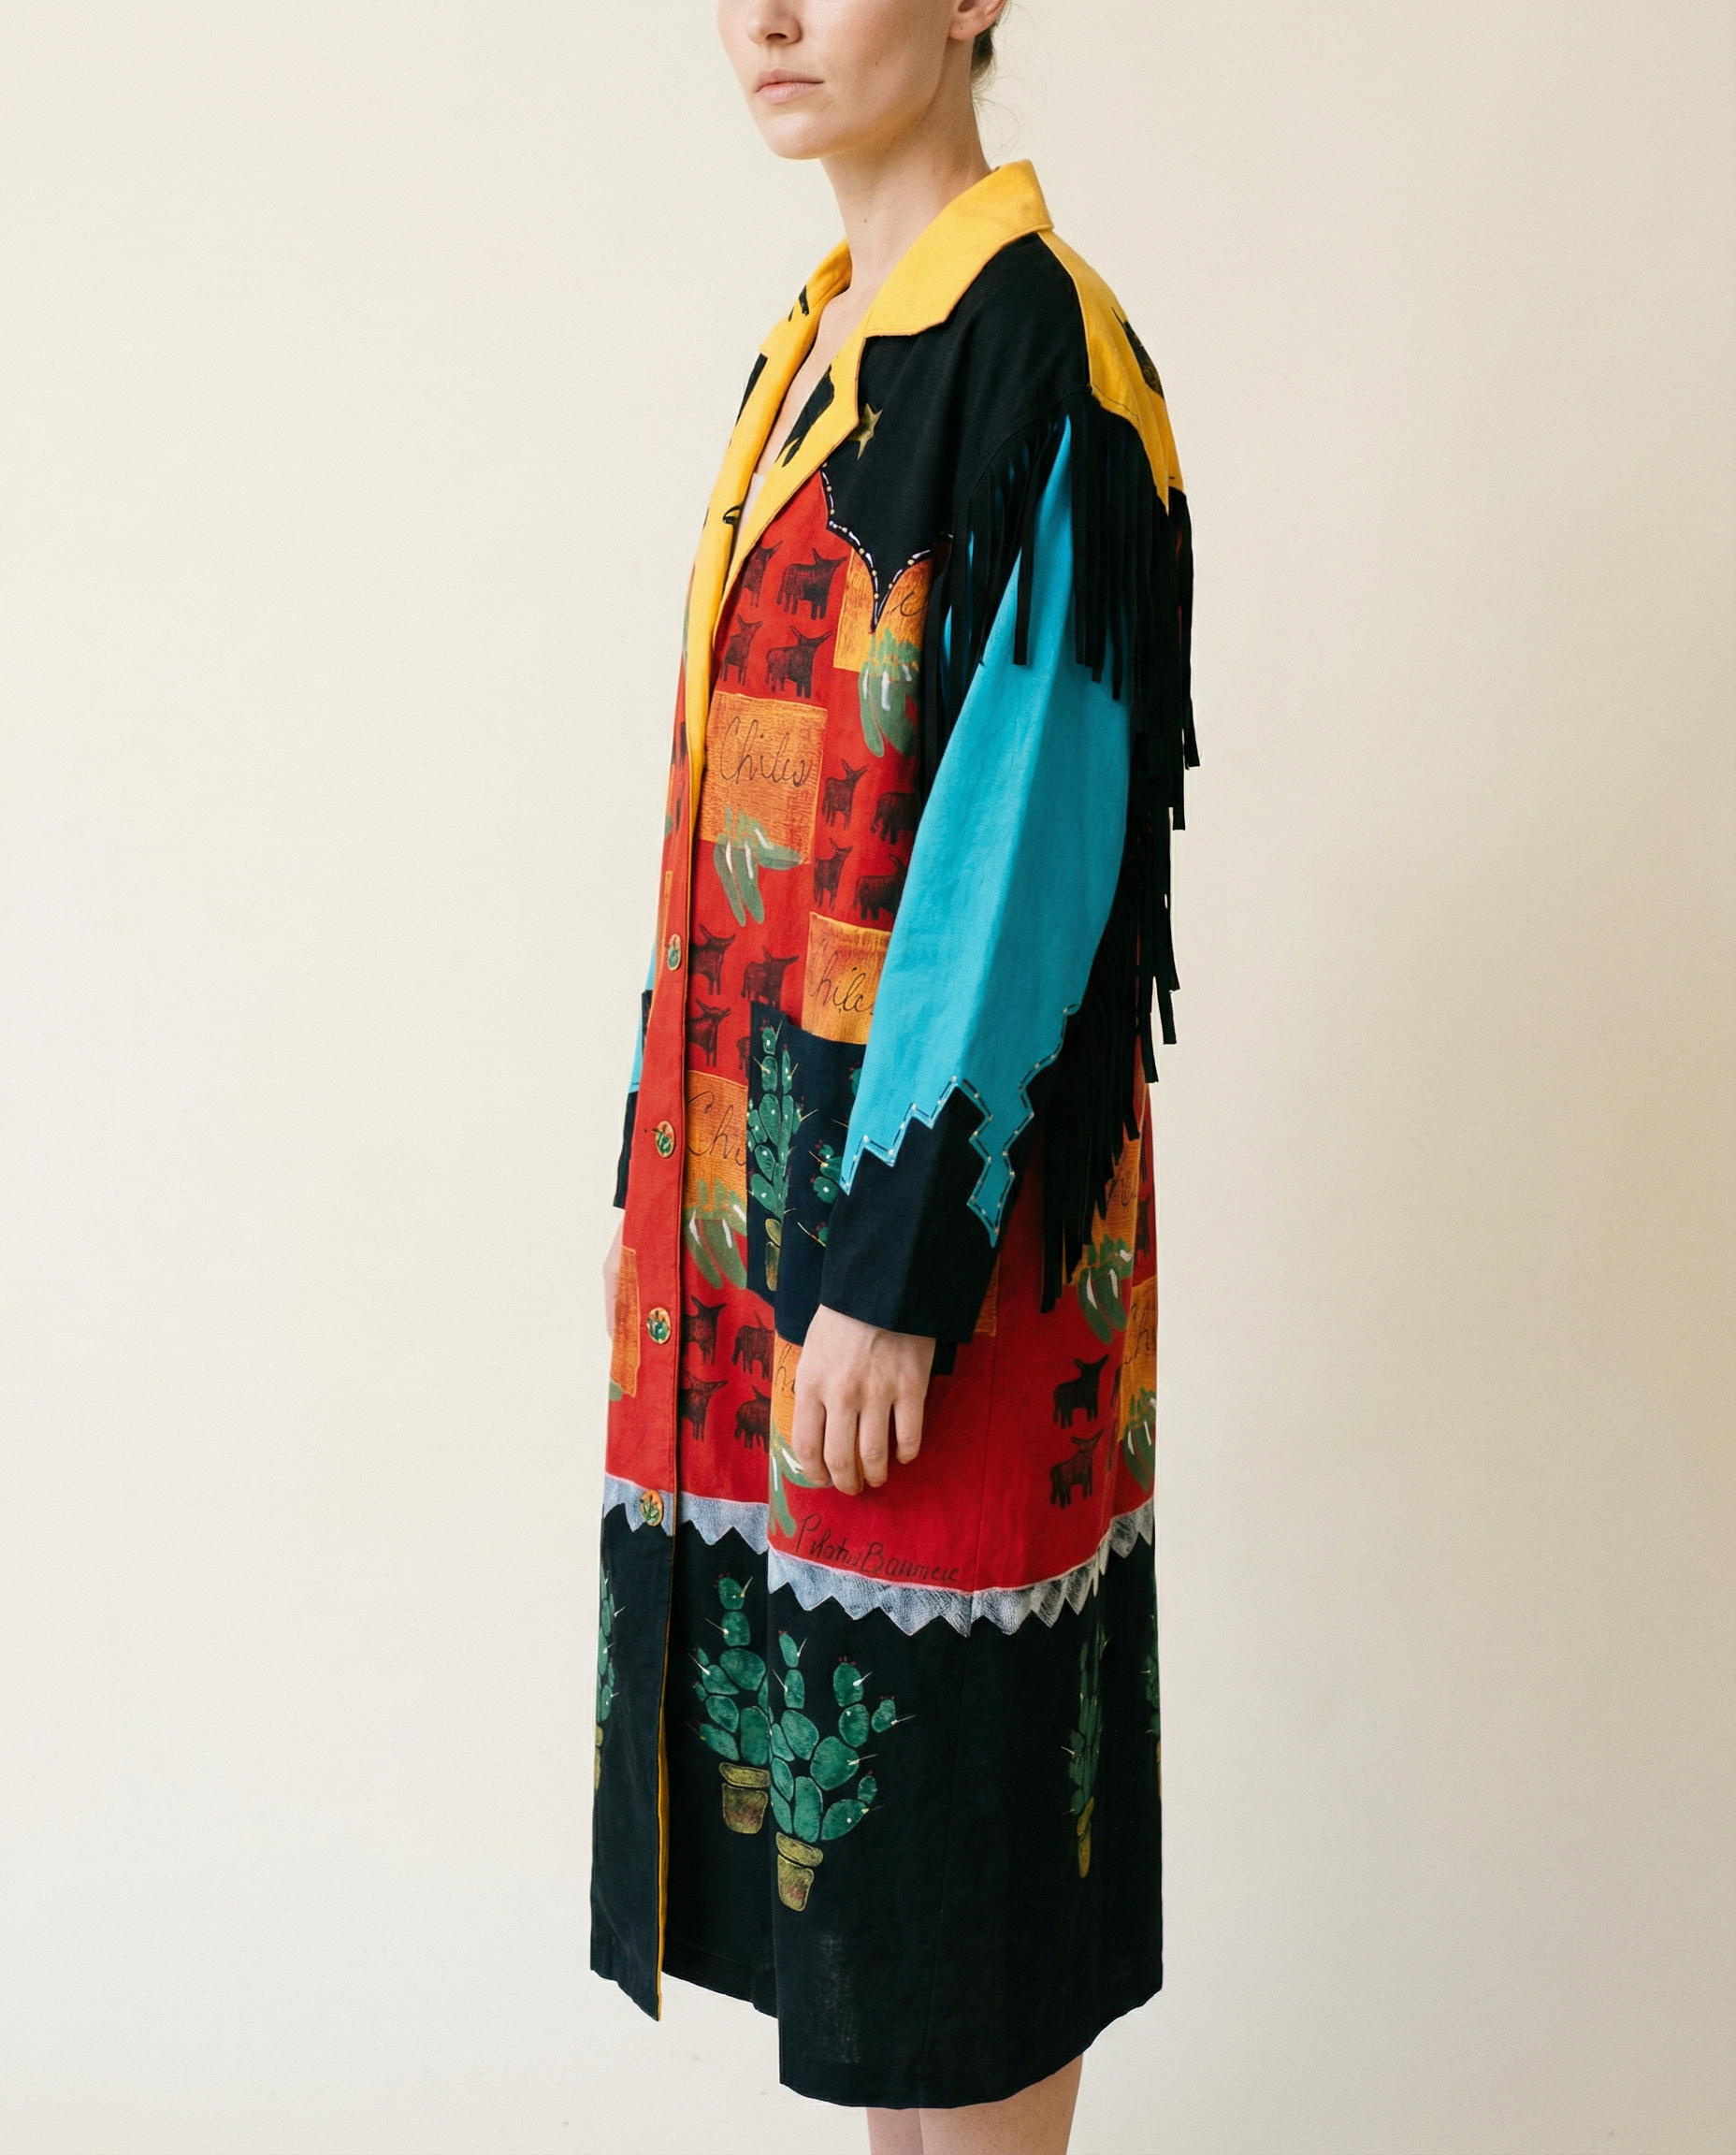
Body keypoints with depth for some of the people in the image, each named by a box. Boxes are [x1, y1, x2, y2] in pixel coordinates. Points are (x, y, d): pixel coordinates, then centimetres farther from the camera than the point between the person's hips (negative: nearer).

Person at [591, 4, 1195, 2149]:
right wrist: (686, 1167, 17)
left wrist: (898, 1264, -20)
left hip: (930, 1177, -9)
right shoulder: (823, 341, 14)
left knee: (944, 1756, 4)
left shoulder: (1034, 346, -13)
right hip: (768, 1155, 9)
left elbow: (1031, 824, -19)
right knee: (823, 1718, 17)